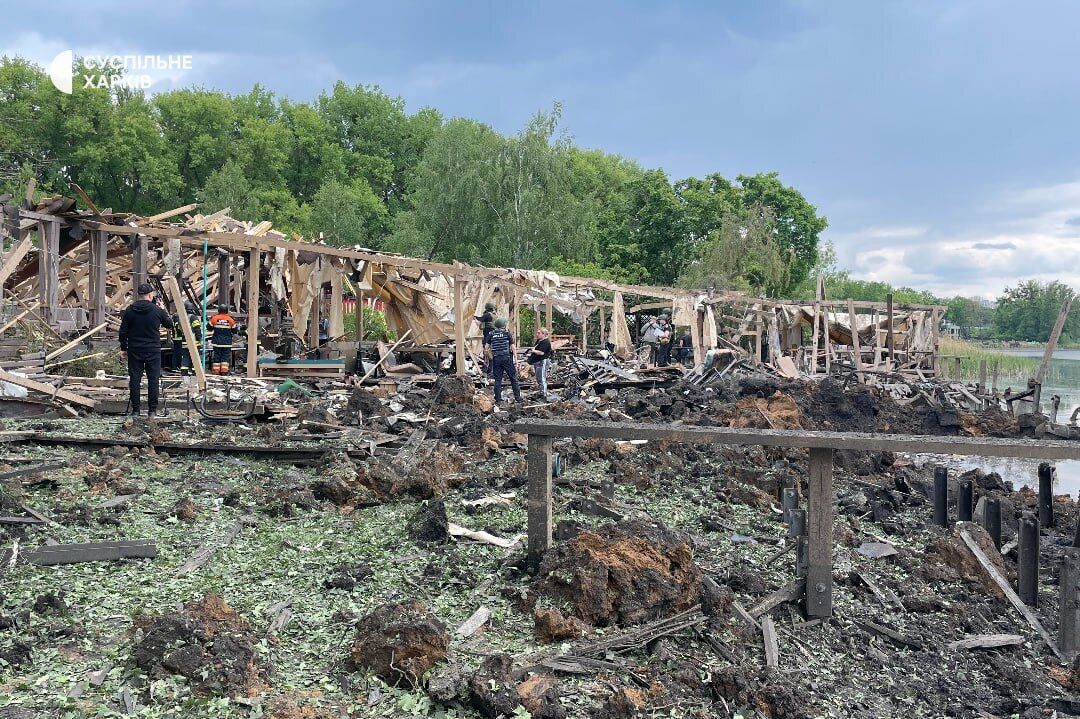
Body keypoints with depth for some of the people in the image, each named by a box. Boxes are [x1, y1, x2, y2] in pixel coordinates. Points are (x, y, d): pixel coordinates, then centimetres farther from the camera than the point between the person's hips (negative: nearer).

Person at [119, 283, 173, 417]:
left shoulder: (130, 310, 0)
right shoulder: (157, 310, -6)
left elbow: (123, 331, 3)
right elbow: (170, 324, 9)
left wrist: (123, 348, 12)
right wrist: (167, 315, 27)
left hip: (134, 350, 2)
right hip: (153, 350, -2)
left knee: (134, 379, 6)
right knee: (153, 379, 3)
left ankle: (135, 410, 8)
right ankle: (152, 410, 3)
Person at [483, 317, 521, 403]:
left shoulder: (492, 334, 7)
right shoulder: (507, 333, -1)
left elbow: (486, 348, 6)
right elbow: (512, 347, -4)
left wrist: (491, 356, 19)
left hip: (496, 359, 3)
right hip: (506, 357, -3)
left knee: (497, 379, 7)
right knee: (513, 378, 5)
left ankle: (498, 398, 7)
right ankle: (517, 397, 4)